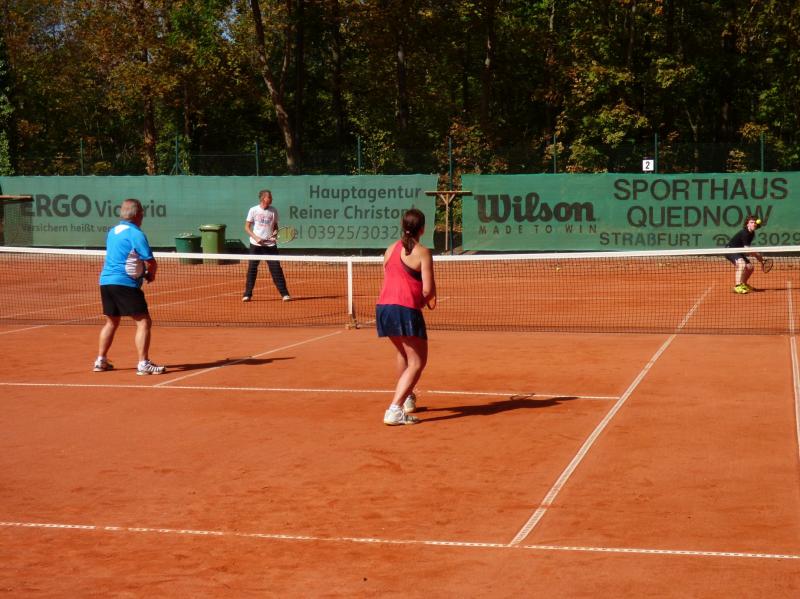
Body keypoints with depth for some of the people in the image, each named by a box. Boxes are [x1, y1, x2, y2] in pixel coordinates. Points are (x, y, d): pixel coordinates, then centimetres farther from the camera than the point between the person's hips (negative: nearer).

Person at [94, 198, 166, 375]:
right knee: (144, 322, -4)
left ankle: (101, 361, 24)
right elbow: (150, 261, -14)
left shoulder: (112, 232, 14)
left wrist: (143, 272, 18)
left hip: (105, 280, 8)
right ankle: (143, 363, -10)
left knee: (111, 322, 21)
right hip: (125, 283, -8)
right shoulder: (136, 234, -11)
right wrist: (151, 274, 8)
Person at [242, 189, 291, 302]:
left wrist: (275, 232, -8)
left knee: (276, 268, -5)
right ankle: (247, 294, 12)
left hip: (270, 245, 1)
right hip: (256, 245, -1)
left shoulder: (273, 211, 5)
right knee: (252, 269, 3)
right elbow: (247, 227, 1)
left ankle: (284, 294, -1)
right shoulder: (253, 210, -1)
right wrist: (256, 237, -13)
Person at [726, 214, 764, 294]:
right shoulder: (744, 233, -24)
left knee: (750, 267, 12)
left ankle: (743, 284, 36)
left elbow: (747, 249, 17)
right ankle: (737, 287, -37)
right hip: (730, 249, -10)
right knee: (742, 264, -32)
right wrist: (758, 256, -13)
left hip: (738, 251, 10)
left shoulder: (752, 233, 6)